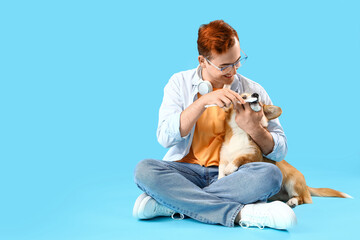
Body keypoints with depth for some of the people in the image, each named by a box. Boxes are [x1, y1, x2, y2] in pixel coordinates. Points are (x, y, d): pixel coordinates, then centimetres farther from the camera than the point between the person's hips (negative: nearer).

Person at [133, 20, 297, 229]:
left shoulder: (254, 91, 6)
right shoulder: (180, 83, 5)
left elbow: (280, 151, 6)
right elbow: (165, 137, -9)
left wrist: (254, 129, -14)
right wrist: (203, 101, -19)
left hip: (231, 174, 1)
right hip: (187, 171, 0)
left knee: (271, 173, -30)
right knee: (145, 170, -29)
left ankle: (167, 204, -28)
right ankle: (243, 214, -33)